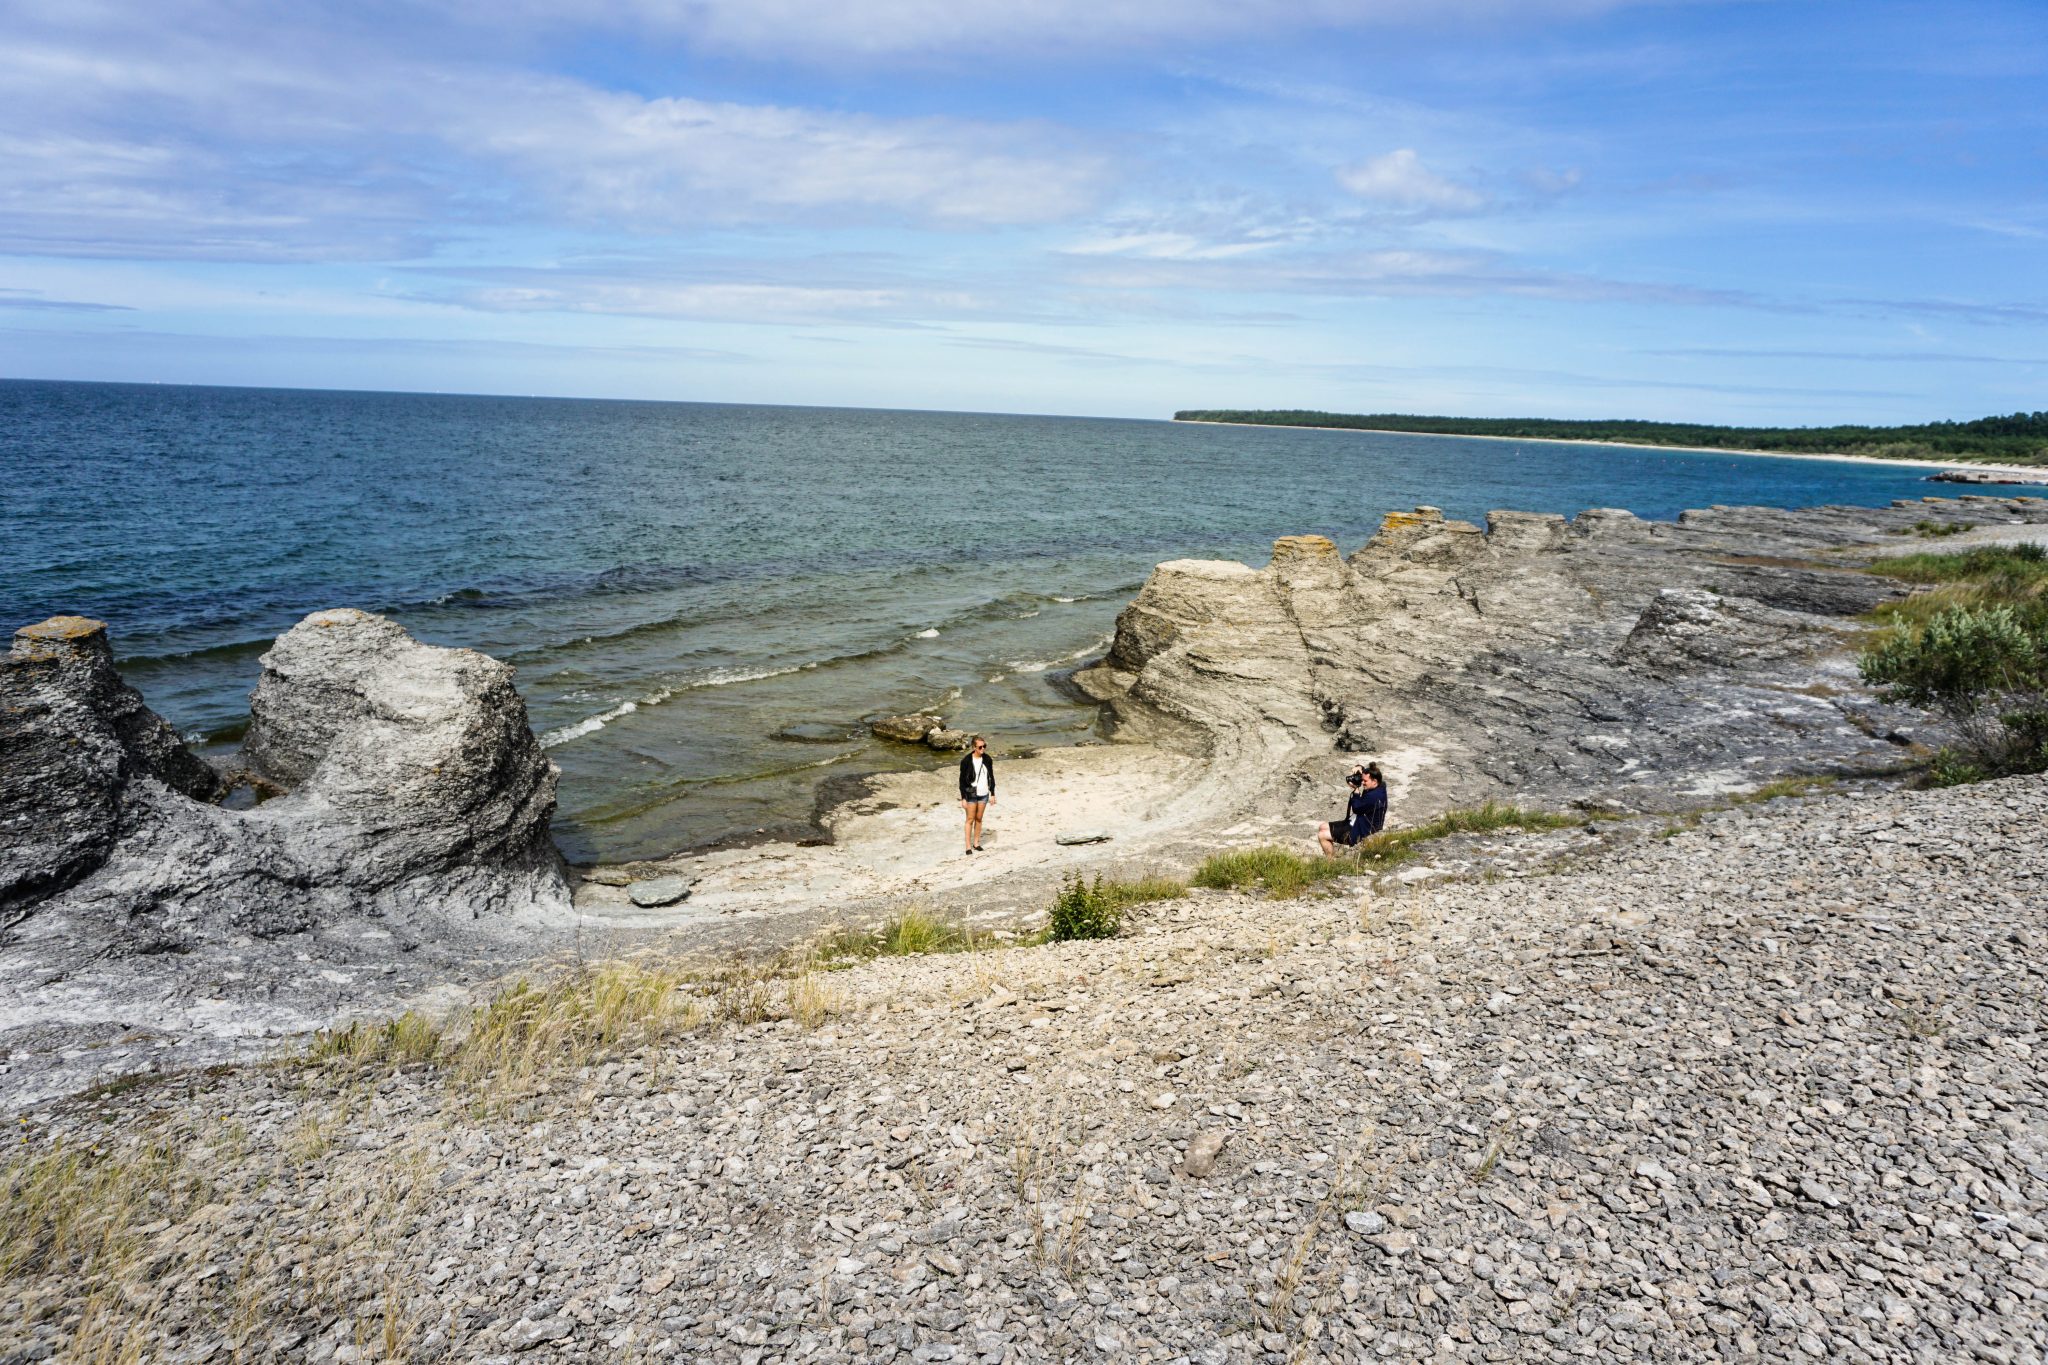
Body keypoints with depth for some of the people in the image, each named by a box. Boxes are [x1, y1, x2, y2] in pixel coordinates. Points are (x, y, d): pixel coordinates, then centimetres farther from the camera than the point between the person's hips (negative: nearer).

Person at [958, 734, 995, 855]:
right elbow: (962, 780, -9)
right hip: (971, 794, -4)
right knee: (970, 819, 0)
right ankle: (968, 847, 5)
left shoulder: (987, 759, -1)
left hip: (984, 794, 4)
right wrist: (963, 798, -11)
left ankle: (976, 843, 21)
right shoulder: (966, 761, -13)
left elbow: (991, 777, 8)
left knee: (979, 819, 11)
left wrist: (993, 794, 6)